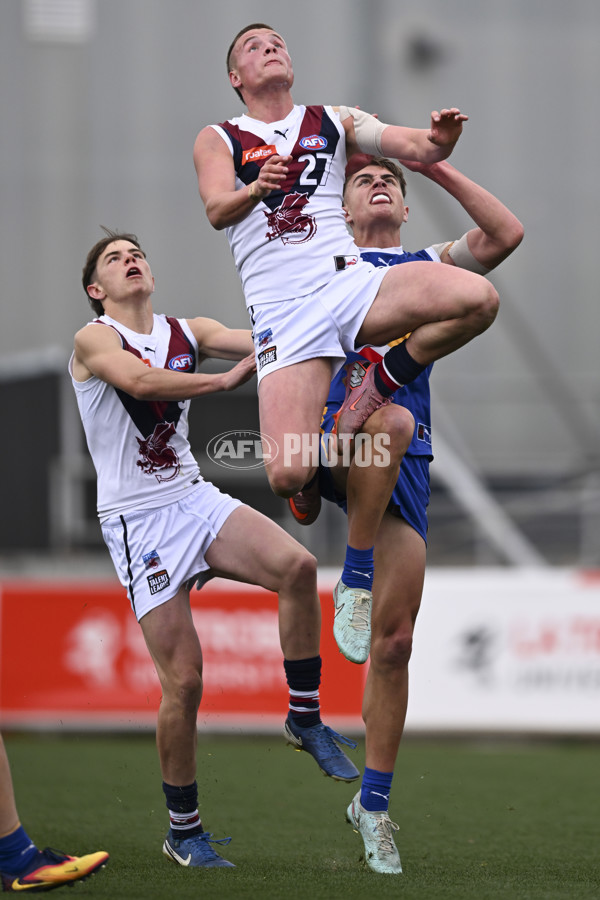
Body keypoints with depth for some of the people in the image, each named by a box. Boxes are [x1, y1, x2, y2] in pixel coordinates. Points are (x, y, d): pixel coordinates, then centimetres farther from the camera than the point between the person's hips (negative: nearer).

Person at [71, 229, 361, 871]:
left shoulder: (188, 332, 11)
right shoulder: (95, 340, -6)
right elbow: (141, 381, -27)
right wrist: (226, 380, -28)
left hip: (195, 499, 5)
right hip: (138, 521, -5)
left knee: (296, 566, -22)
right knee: (183, 681, -8)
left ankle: (305, 719, -5)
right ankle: (183, 830, 9)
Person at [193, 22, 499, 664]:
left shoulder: (334, 123, 20)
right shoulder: (219, 140, 15)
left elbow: (415, 148, 8)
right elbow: (217, 210, -3)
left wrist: (438, 141, -16)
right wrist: (258, 188, -25)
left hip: (349, 280, 2)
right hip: (282, 309, -2)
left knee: (477, 299, -28)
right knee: (287, 476, -21)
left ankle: (372, 391, -6)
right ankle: (317, 471, 19)